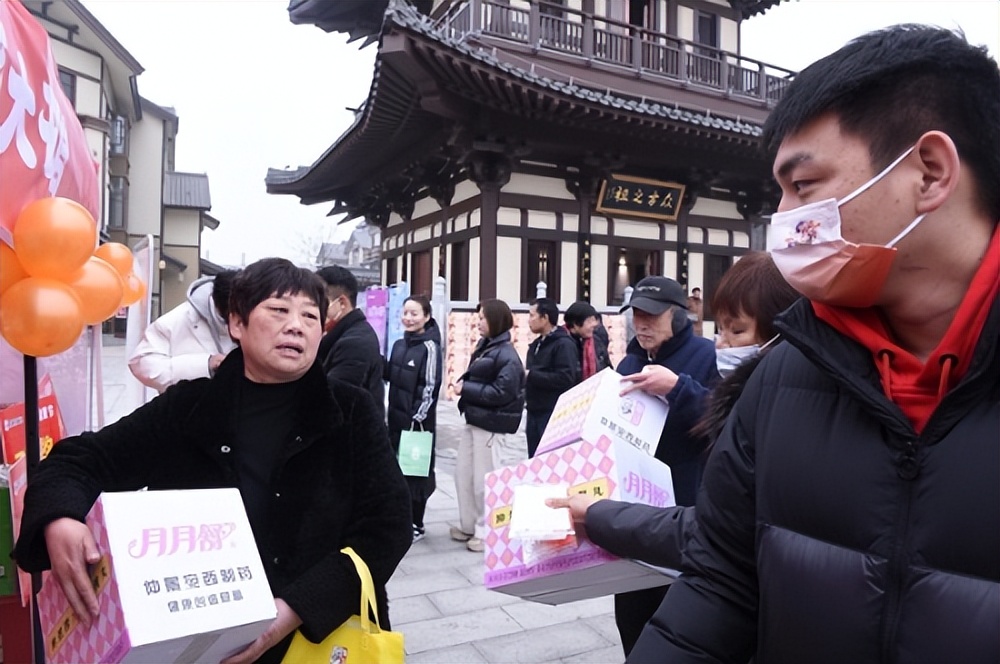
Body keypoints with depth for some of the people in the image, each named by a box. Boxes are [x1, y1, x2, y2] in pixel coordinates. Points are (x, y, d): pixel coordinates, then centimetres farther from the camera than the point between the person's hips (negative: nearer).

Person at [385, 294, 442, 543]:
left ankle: (416, 525, 17)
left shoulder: (430, 347, -13)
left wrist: (418, 419, -17)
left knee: (415, 471, 3)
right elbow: (390, 375, 14)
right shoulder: (399, 344, 8)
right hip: (396, 417, 7)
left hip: (417, 420, -7)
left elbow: (430, 387, -15)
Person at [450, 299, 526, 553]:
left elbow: (502, 392, -22)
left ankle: (487, 532, 18)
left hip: (493, 426, -9)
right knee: (463, 474, 14)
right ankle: (469, 525, 29)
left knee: (485, 481, 2)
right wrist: (462, 383, -1)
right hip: (474, 421, 9)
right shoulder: (484, 347, 12)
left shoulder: (507, 355, -15)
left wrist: (466, 389, -17)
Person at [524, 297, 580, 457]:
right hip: (534, 414, 8)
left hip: (554, 415, -8)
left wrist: (531, 375, -17)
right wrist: (525, 376, 0)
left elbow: (565, 378, -22)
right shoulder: (536, 345, 16)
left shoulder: (564, 344, -11)